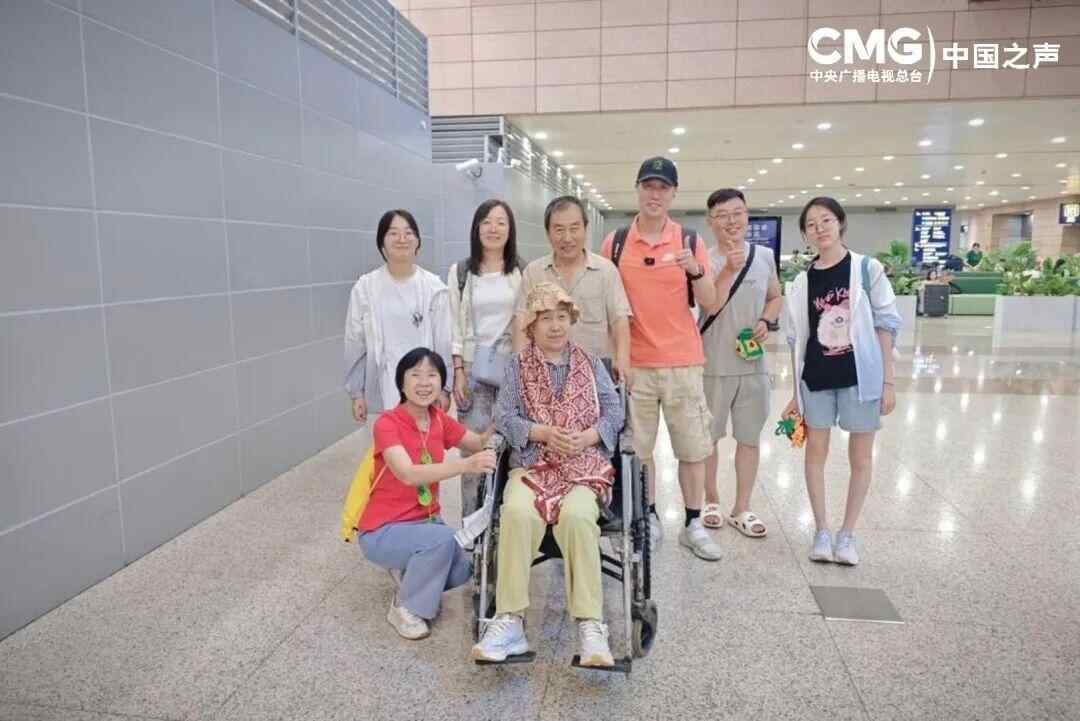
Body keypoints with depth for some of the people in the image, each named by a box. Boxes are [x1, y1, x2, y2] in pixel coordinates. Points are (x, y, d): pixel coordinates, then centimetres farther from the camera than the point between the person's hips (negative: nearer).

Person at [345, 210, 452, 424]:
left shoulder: (434, 287, 0)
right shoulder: (365, 287, -1)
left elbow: (444, 342, 2)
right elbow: (355, 344, 3)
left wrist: (445, 388, 1)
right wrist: (356, 392, 4)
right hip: (383, 390, 0)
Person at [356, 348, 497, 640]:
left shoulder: (439, 419, -1)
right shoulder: (387, 424, -21)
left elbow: (481, 443, 11)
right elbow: (409, 474, -36)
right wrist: (466, 465, -47)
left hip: (425, 521, 6)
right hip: (383, 530, -6)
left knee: (461, 570, -18)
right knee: (442, 539, -32)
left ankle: (410, 570, 13)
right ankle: (404, 608, -6)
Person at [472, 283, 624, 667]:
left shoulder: (591, 364, 16)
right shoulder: (518, 366, 13)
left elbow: (614, 411, 7)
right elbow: (504, 416, 2)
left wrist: (587, 437, -12)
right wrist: (544, 432, -14)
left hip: (586, 464, 0)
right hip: (532, 463, 0)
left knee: (577, 515, -33)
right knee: (517, 512, -33)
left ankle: (591, 625, -26)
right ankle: (510, 621, -25)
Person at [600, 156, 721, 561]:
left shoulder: (690, 241, 3)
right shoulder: (615, 242, 3)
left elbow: (710, 305, 1)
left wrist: (696, 271, -17)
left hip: (683, 361, 0)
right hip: (634, 363, 0)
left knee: (693, 447, 6)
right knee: (637, 448, 7)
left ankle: (693, 524, 18)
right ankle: (648, 519, 23)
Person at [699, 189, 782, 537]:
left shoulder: (764, 257, 4)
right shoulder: (705, 261, -8)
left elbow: (776, 298, 16)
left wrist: (765, 322, -3)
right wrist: (728, 269, -29)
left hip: (754, 364, 3)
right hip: (713, 366, -3)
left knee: (749, 438, 10)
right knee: (707, 437, 9)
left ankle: (742, 508, 24)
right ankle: (711, 500, 29)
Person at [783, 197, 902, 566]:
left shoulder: (867, 269, -3)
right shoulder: (803, 282, 3)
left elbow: (886, 325, -3)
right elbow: (797, 341, 7)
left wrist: (889, 380, -7)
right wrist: (796, 392, 7)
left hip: (860, 376, -2)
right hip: (816, 380, 2)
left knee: (861, 458, 7)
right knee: (816, 453, 8)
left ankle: (847, 534, 23)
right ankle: (822, 531, 22)